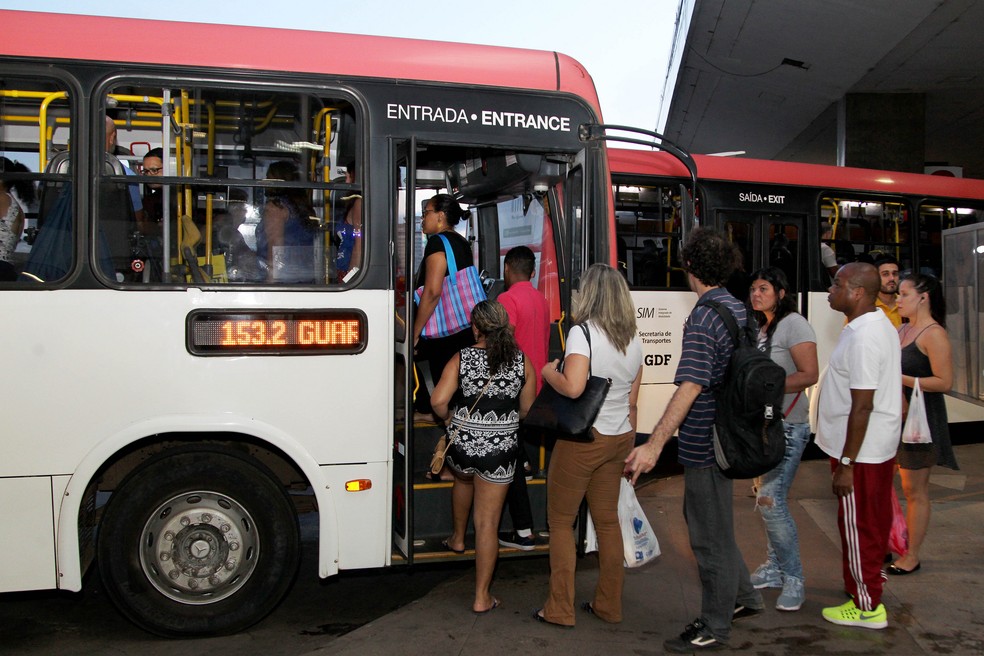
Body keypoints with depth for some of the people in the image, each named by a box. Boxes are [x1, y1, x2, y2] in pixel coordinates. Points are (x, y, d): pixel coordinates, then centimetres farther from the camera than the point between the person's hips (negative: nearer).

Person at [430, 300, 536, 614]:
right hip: (500, 451, 0)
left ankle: (458, 538, 53)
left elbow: (438, 401, -15)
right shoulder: (522, 362, -4)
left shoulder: (461, 359, -8)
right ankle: (482, 597, 12)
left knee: (463, 481, 36)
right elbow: (527, 410, 3)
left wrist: (449, 418, 6)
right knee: (487, 522, 6)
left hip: (462, 443, 1)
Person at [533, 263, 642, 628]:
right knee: (607, 521, 16)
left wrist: (548, 372, -9)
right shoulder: (633, 341, 7)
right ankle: (609, 605, 26)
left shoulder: (583, 332, -16)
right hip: (618, 438, 7)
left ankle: (560, 610, 12)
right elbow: (632, 401, 12)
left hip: (582, 439, -7)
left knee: (560, 522, 6)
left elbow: (572, 387, -28)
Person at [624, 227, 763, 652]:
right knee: (707, 521, 25)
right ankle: (743, 597, 38)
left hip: (704, 442, -10)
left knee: (711, 537, 4)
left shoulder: (702, 319, -22)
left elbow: (690, 388, -30)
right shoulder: (738, 308, 7)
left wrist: (654, 446, -32)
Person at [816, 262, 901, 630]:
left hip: (861, 451, -10)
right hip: (880, 447, 10)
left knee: (857, 526, 2)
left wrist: (846, 464, -21)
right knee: (874, 520, 20)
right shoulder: (880, 325, 9)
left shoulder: (862, 337, -24)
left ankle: (867, 607, 14)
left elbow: (862, 407, -26)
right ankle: (870, 582, 36)